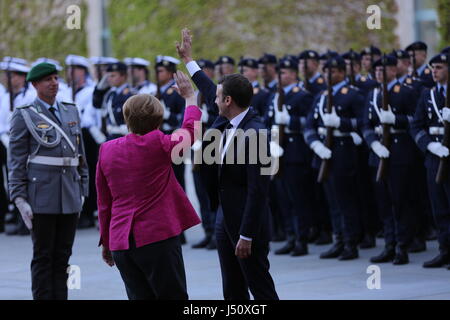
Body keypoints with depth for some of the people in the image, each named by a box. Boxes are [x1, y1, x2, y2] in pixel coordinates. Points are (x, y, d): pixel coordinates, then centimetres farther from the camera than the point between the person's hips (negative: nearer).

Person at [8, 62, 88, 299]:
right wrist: (20, 199, -10)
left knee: (63, 255, 7)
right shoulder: (24, 115, -1)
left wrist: (82, 189, 13)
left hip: (69, 197, 5)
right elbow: (16, 161, -4)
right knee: (43, 256, -1)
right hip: (41, 197, -5)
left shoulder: (71, 111, 14)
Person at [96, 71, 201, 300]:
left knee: (140, 296, 7)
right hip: (158, 236, -5)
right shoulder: (158, 144, -6)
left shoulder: (107, 150, 6)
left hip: (120, 242, 5)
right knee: (173, 296, 1)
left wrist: (105, 241, 22)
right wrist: (189, 96, 30)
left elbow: (104, 202, 12)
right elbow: (190, 131, 15)